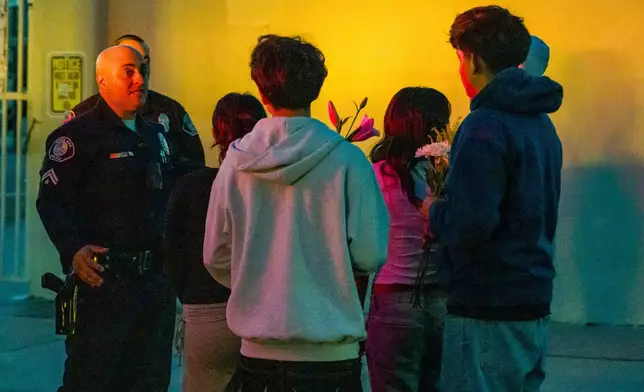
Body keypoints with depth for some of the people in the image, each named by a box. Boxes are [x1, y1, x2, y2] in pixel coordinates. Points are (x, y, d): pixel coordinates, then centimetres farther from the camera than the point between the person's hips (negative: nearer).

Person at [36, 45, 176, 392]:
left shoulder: (156, 136, 19)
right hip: (102, 279, -7)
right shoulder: (77, 136, -5)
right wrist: (73, 250, -27)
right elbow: (51, 200, -14)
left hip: (155, 280, 7)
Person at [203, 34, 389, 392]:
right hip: (328, 356, -3)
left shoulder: (236, 163, -3)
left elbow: (216, 258, 3)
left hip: (257, 352, 3)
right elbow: (370, 255, -11)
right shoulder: (346, 160, -11)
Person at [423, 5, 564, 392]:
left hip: (488, 310, -9)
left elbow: (470, 226, -23)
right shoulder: (541, 123, 13)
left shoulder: (485, 126, -16)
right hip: (534, 304, 9)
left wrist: (435, 212, -3)